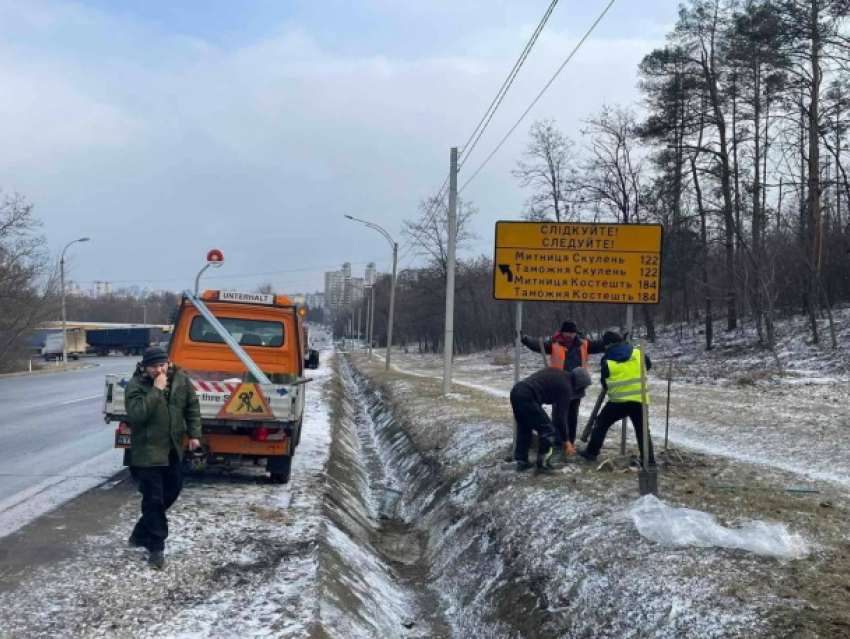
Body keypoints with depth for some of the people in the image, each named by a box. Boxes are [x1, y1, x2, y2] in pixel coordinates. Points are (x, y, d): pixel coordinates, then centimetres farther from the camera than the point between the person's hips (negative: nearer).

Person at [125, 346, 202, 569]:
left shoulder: (180, 378, -3)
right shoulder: (135, 385, -17)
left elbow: (192, 406, 8)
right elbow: (136, 414, -31)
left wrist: (194, 434, 4)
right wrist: (156, 390, -31)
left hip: (173, 449, 6)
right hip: (148, 451, -6)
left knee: (172, 491, 18)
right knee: (154, 499, -5)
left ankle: (141, 533, 37)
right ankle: (156, 547, 4)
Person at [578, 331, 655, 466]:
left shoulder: (607, 361, -2)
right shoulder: (638, 353, 2)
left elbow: (605, 383, 7)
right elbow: (648, 365, 21)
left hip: (618, 400, -2)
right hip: (639, 399, 2)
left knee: (601, 423, 15)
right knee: (642, 429, 14)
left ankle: (591, 452, 15)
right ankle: (649, 459, 8)